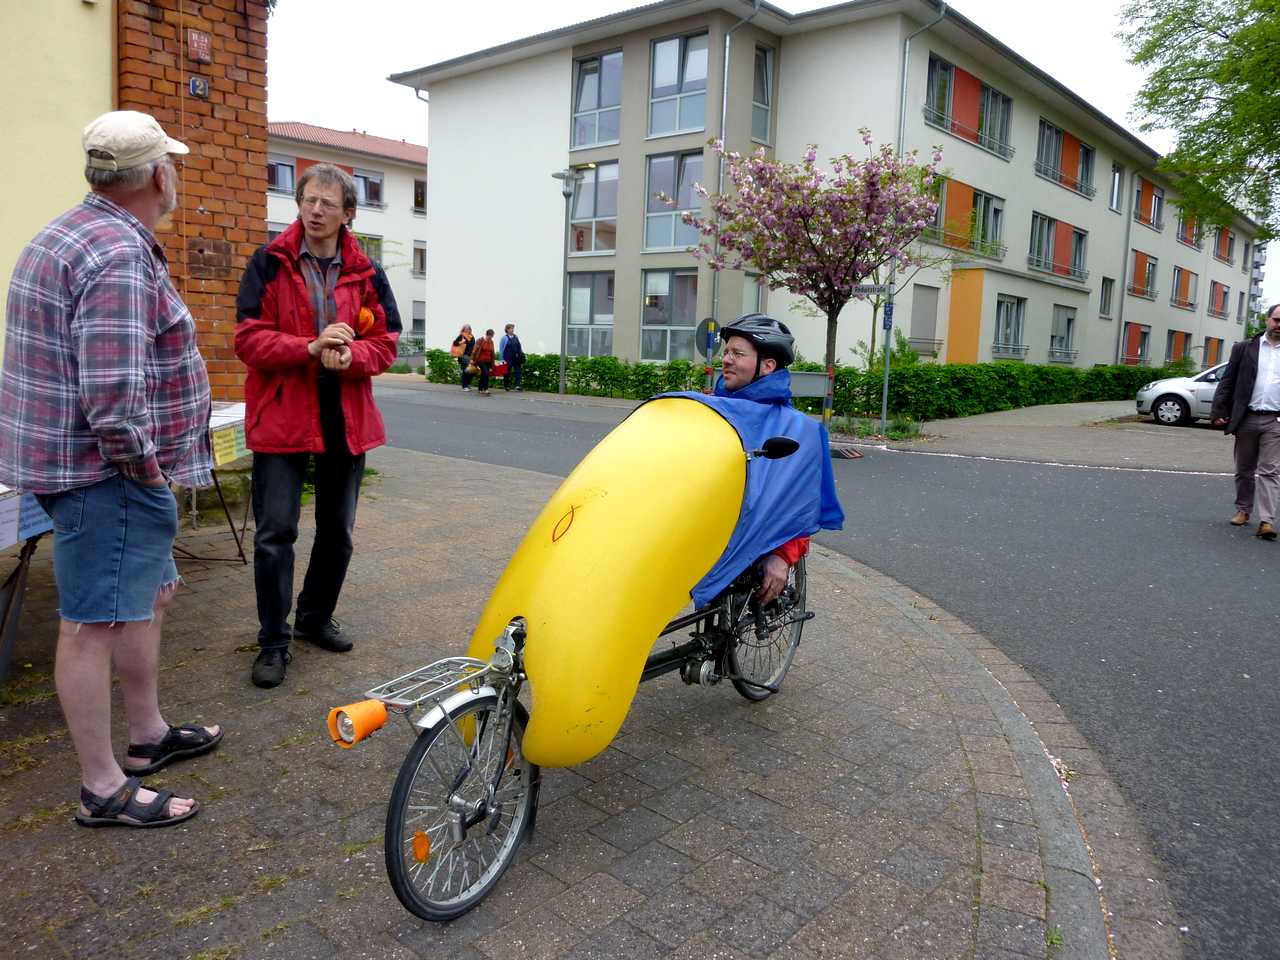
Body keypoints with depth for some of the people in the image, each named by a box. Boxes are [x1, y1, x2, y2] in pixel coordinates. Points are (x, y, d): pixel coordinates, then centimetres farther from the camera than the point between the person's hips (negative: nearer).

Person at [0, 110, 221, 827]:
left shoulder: (70, 235, 14)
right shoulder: (121, 257, -21)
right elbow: (114, 398, -30)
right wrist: (148, 469, -15)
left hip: (77, 459, 11)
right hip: (107, 471, -11)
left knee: (152, 592, 21)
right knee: (94, 625, -1)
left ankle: (149, 734, 36)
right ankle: (105, 790, 13)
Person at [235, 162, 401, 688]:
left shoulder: (366, 272, 5)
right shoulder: (270, 263, -2)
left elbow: (386, 342, 4)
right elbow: (248, 338, -8)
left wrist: (350, 356, -17)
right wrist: (311, 348, -22)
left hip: (347, 420, 4)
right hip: (281, 415, -3)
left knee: (337, 530, 15)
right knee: (276, 531, -3)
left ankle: (316, 616, 35)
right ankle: (274, 641, 11)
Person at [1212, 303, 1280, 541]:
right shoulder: (1244, 349, 6)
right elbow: (1227, 382, 3)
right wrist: (1219, 412, -6)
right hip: (1246, 419, 1)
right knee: (1244, 470, 11)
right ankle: (1243, 510, 24)